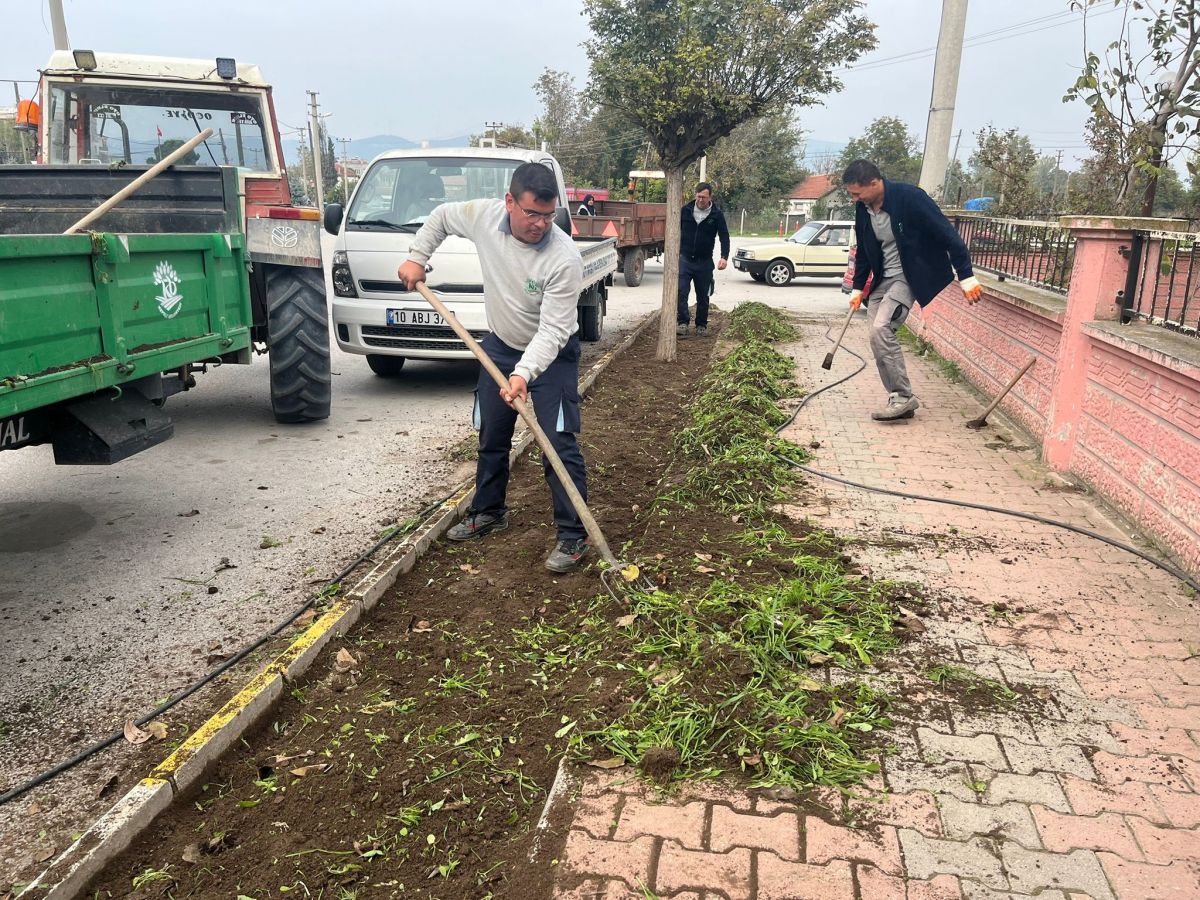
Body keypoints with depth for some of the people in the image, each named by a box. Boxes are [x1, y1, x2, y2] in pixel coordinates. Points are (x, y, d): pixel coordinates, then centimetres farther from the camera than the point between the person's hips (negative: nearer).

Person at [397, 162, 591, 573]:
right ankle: (488, 512, 35)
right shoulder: (483, 215, -17)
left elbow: (552, 331, -31)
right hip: (500, 346, 5)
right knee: (491, 436, 16)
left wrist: (524, 374, -41)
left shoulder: (564, 258, -30)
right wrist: (416, 256, 0)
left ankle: (573, 536, -3)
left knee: (559, 444, -12)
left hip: (552, 354, -5)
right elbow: (441, 216, 7)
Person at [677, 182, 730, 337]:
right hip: (684, 258, 0)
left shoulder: (717, 214, -3)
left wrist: (724, 257, -20)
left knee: (703, 296, 8)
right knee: (681, 292, -13)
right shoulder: (686, 210, 0)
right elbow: (676, 230, 10)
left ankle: (701, 325, 20)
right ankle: (682, 324, -11)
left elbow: (724, 236, -5)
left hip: (704, 262, 0)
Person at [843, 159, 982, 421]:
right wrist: (857, 287, 11)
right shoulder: (863, 208, 0)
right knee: (880, 336, 2)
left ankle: (903, 397, -13)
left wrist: (966, 277, -20)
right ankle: (899, 400, 11)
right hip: (882, 279, 8)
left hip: (910, 277, -7)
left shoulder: (909, 197, -20)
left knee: (880, 329, -22)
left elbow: (947, 234, -19)